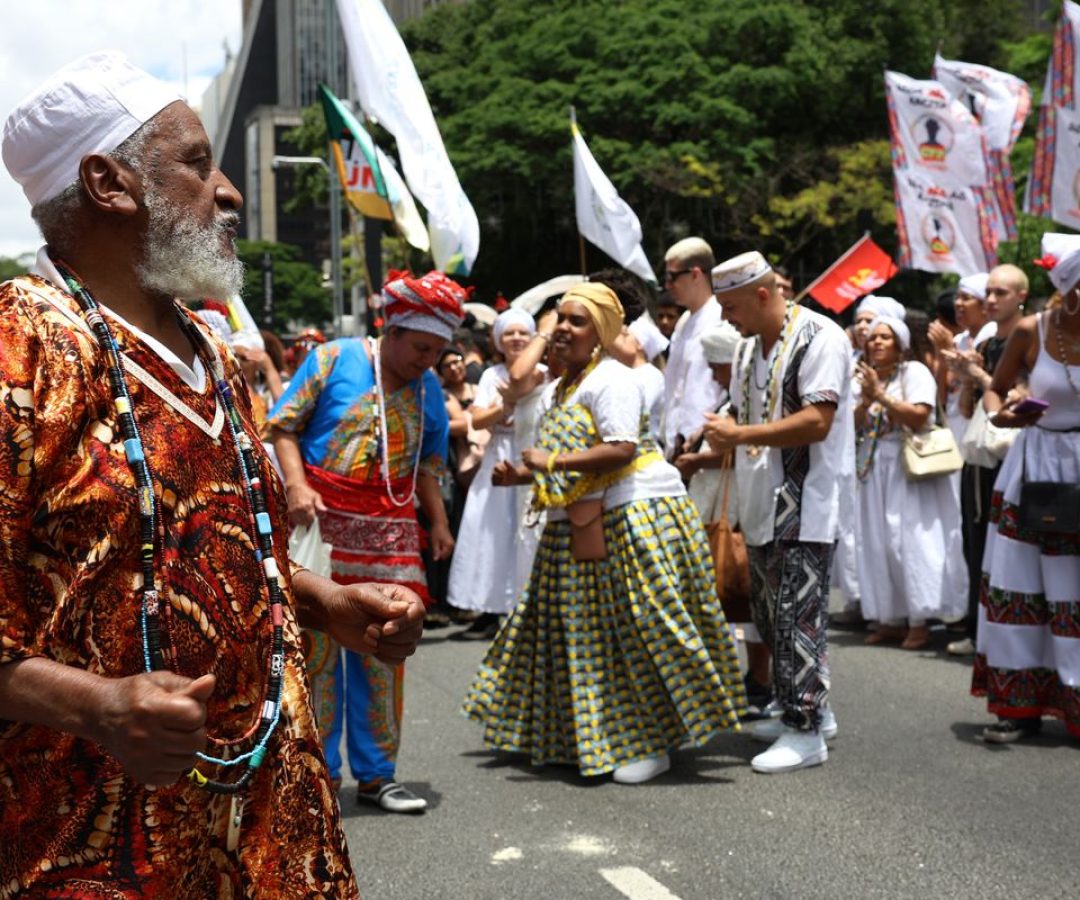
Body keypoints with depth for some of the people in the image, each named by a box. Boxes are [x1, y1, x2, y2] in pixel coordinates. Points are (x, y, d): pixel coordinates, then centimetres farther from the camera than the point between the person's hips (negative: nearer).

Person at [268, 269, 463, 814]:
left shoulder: (429, 390, 11)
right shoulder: (334, 359, -3)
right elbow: (283, 426, -3)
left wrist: (439, 522, 5)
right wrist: (296, 485, -17)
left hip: (389, 529, 4)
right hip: (323, 517, -4)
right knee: (316, 647, -1)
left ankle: (375, 774, 15)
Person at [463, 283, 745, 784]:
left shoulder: (609, 379, -11)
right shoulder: (561, 389, 18)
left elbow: (621, 449, -24)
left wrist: (553, 462, -19)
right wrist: (521, 475, 8)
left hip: (634, 519, -10)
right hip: (582, 528, 10)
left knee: (641, 633, -7)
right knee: (584, 633, 13)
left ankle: (654, 744, 1)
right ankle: (590, 736, 25)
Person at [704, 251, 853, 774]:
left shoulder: (819, 338, -12)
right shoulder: (749, 347, 15)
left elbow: (816, 422, -22)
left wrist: (740, 435, -21)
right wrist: (719, 442, 2)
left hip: (805, 505, -9)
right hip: (762, 505, 9)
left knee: (798, 617, -8)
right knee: (769, 612, 15)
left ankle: (805, 731, -1)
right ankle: (809, 709, 28)